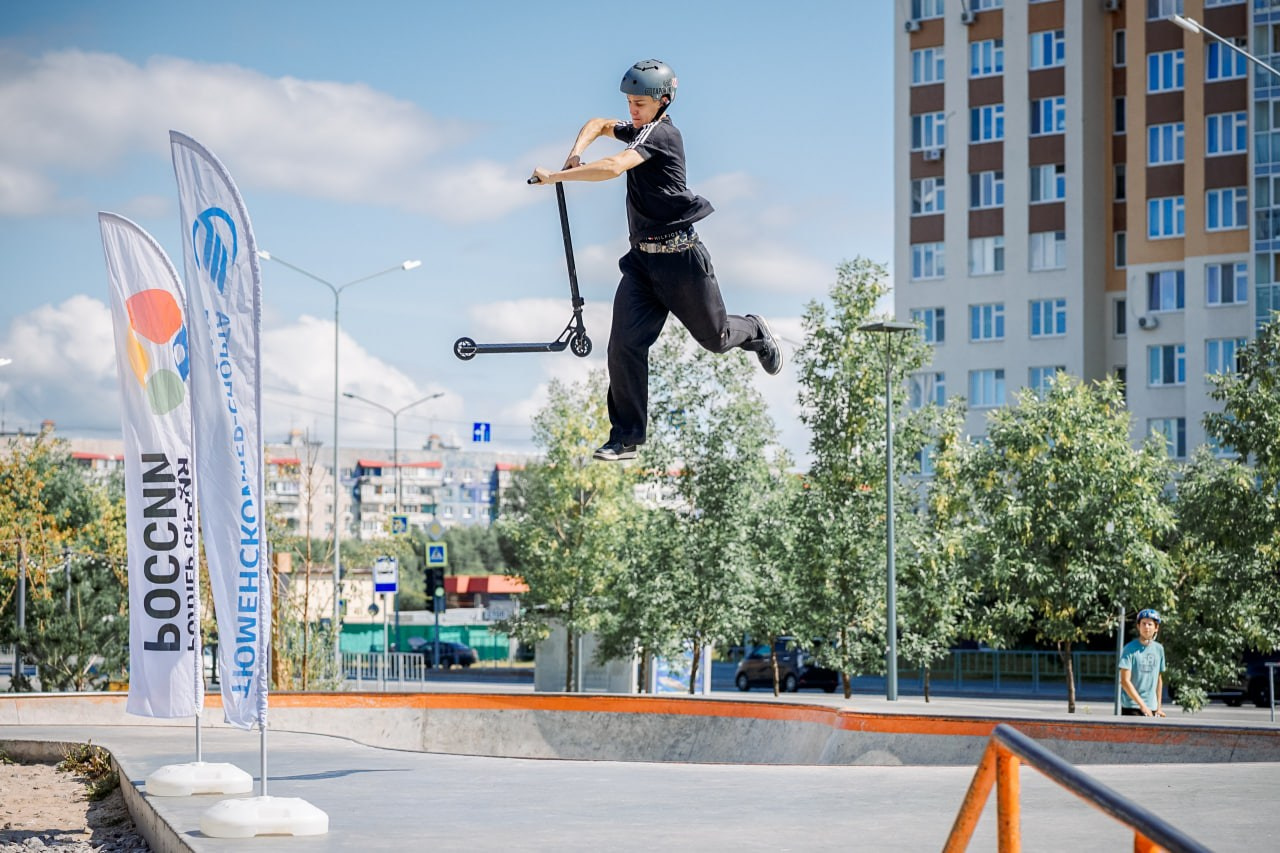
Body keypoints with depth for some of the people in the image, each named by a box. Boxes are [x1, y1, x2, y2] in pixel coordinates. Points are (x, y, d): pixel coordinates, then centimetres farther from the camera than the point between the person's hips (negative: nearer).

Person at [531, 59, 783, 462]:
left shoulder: (661, 134, -18)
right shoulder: (639, 131, 8)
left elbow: (613, 167, -34)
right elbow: (599, 124, 27)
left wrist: (556, 176, -31)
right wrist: (577, 151, 5)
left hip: (681, 258, -7)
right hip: (642, 259, 7)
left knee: (715, 338, 12)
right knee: (625, 342, -9)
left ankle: (755, 332, 47)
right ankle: (626, 436, -4)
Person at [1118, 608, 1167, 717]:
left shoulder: (1159, 649, 9)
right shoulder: (1130, 649, -7)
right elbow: (1125, 681, -12)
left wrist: (1158, 707, 13)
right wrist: (1142, 705, -16)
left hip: (1152, 708, 5)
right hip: (1131, 707, -5)